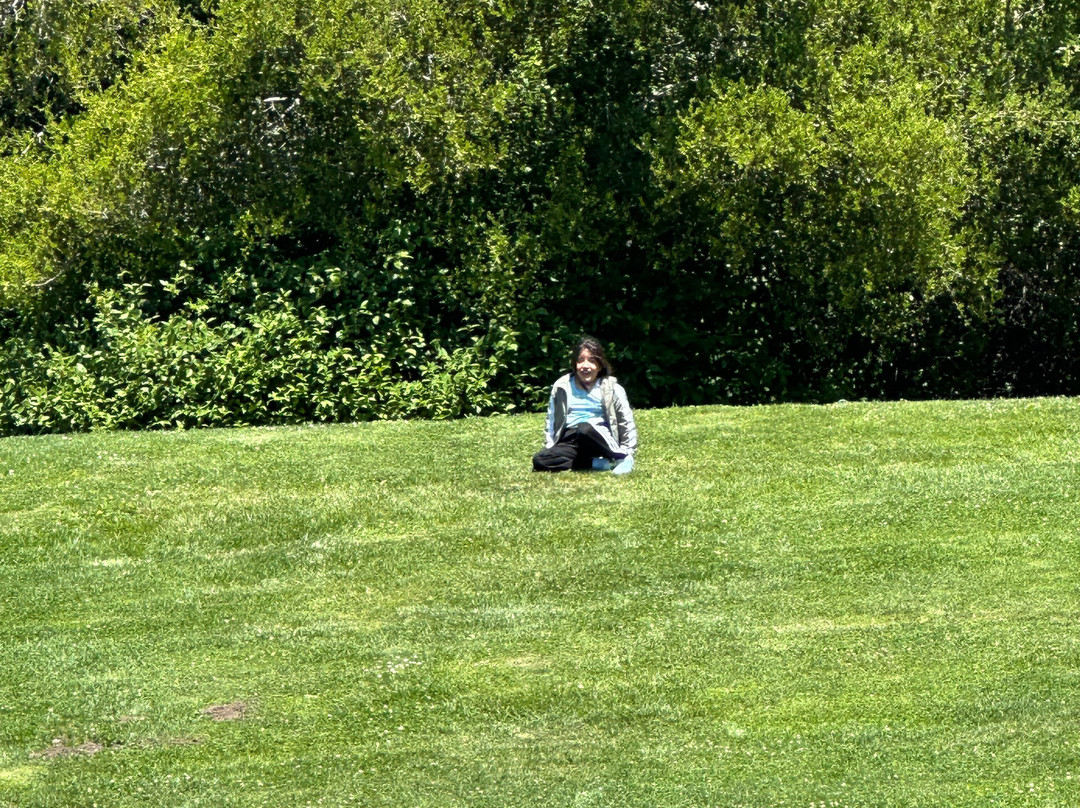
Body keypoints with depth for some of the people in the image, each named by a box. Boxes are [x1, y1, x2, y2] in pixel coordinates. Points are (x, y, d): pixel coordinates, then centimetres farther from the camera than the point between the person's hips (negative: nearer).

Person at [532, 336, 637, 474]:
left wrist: (627, 454, -2)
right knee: (539, 461, -27)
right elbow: (551, 421, 19)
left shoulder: (611, 388, 4)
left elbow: (627, 422, 6)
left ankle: (621, 459, -18)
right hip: (570, 441, 3)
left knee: (585, 428, -40)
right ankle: (598, 463, -25)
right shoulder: (562, 388, 12)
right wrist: (549, 449, 9)